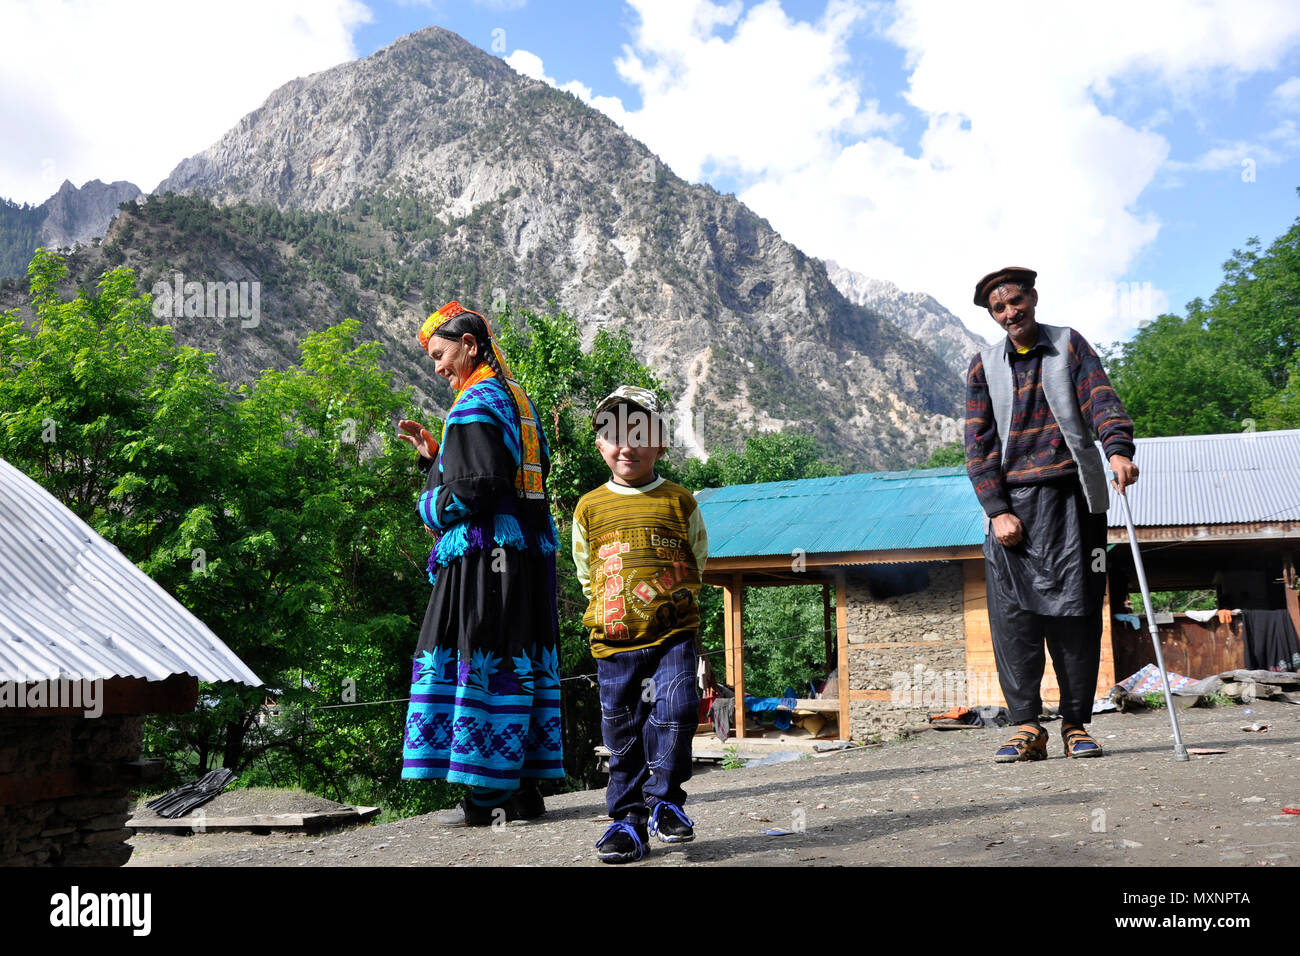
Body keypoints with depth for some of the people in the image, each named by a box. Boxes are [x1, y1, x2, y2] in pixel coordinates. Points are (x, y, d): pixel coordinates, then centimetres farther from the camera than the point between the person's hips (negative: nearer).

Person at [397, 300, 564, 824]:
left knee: (481, 662, -4)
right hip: (530, 551, 9)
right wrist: (432, 453, 19)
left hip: (486, 555, -9)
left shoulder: (475, 403, -11)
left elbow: (473, 489, -19)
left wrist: (429, 506, 1)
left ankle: (487, 798, 2)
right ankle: (524, 788, 18)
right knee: (519, 662, 11)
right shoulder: (517, 399, 18)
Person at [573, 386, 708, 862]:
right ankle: (628, 817, 19)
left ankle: (664, 801, 10)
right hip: (613, 642, 1)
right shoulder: (589, 507, 5)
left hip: (673, 636, -1)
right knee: (622, 733, 6)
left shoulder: (679, 502, 2)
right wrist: (609, 610, 12)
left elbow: (697, 563, 14)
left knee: (674, 715, -11)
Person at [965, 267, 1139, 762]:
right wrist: (997, 510, -8)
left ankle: (1076, 725, 9)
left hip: (1072, 496, 0)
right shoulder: (984, 365, 10)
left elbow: (1101, 399, -5)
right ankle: (1027, 728, 0)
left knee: (1076, 610, -1)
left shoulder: (1069, 345, 10)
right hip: (1011, 503, 1)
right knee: (1013, 614, -6)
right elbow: (979, 443, 4)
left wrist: (1118, 449, -26)